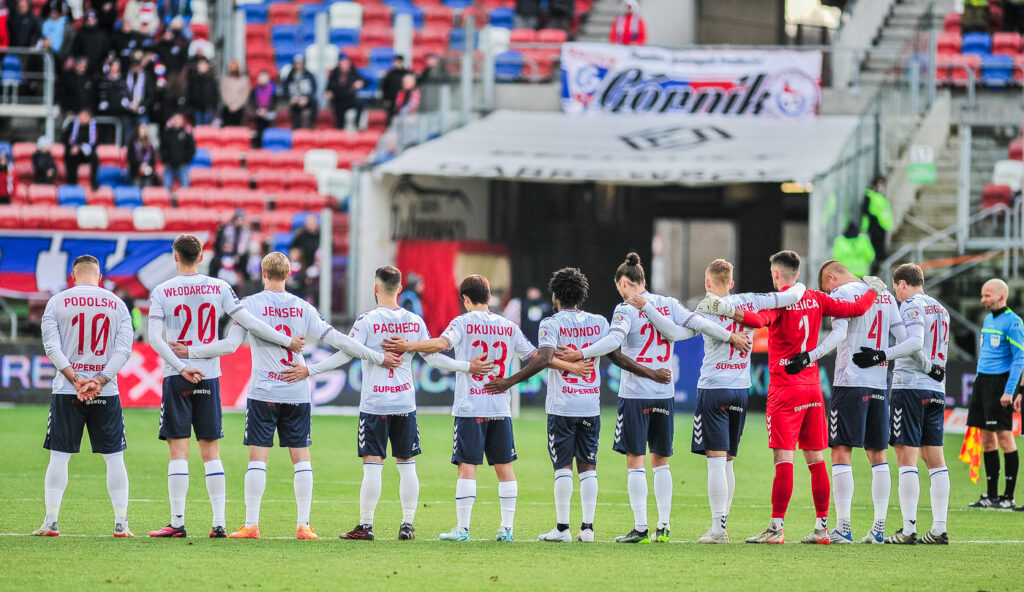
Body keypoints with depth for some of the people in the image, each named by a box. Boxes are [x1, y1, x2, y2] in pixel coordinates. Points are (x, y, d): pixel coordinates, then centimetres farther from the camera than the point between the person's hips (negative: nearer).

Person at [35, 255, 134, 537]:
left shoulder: (57, 302, 2)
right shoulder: (117, 304, 6)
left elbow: (52, 346, -6)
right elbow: (123, 349, -3)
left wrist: (76, 380, -11)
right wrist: (98, 382, -11)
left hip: (66, 391, -1)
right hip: (107, 392, 1)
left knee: (59, 456, 4)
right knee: (114, 457, 6)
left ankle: (51, 522, 2)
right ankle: (121, 523, 3)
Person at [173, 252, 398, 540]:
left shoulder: (250, 305, -2)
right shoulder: (302, 307, 6)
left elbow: (230, 344, -8)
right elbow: (334, 339, 6)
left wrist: (189, 353, 0)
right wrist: (378, 358, 12)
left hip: (263, 392, -2)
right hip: (297, 394, 2)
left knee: (258, 457, -1)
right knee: (301, 457, 5)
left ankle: (251, 525, -4)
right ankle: (303, 525, 2)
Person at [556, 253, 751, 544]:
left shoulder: (626, 310, -8)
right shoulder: (668, 304, 6)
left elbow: (614, 340, -22)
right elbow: (697, 323, 3)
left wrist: (581, 354, -25)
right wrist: (731, 337, 10)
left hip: (635, 394, -5)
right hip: (664, 394, 5)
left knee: (635, 461, 0)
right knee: (661, 461, 12)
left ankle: (640, 527, -4)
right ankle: (663, 527, 9)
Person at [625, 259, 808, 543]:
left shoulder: (709, 310, -9)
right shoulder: (750, 302, 5)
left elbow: (676, 332, -19)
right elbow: (790, 297, 11)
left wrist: (646, 307, -17)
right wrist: (799, 288, 33)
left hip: (713, 389, -5)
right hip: (741, 389, 5)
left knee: (716, 460, -7)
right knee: (727, 461, 12)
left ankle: (718, 527, -12)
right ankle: (721, 527, 13)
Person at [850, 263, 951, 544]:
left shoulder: (911, 305, -7)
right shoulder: (941, 310, 18)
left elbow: (915, 342, -21)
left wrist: (881, 356, -24)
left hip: (910, 387, -8)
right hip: (936, 389, 8)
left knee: (907, 456, -7)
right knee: (934, 458, 9)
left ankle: (908, 529, -12)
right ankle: (939, 529, 7)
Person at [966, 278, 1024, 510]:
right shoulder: (988, 320, 16)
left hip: (1000, 381, -8)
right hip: (982, 379, 8)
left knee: (1005, 437, -6)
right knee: (987, 439, 8)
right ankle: (991, 495, 12)